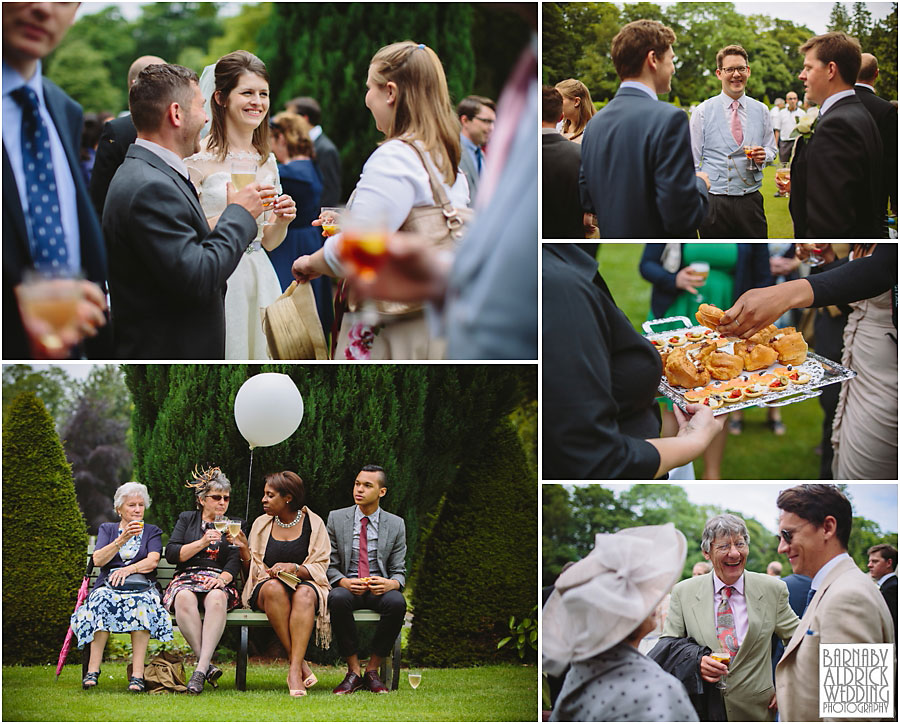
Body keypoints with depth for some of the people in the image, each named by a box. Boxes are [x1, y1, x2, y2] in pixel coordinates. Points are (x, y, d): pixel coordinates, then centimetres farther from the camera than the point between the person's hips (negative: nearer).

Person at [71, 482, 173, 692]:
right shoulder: (107, 529, 20)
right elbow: (98, 559, 2)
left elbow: (152, 561, -1)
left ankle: (137, 673, -43)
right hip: (109, 585, 0)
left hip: (141, 586, 0)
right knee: (103, 600, -37)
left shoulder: (152, 532, 18)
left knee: (142, 603, -37)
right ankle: (93, 669, -40)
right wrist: (122, 540, -11)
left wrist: (128, 569, -18)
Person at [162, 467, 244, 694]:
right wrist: (202, 543, -6)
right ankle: (206, 664, -38)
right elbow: (171, 554, 7)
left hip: (218, 583, 0)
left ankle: (201, 669, -46)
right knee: (184, 598, -38)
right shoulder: (187, 519, 20)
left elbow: (235, 561, 7)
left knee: (216, 599, -38)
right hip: (187, 579, 0)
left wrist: (222, 578, -15)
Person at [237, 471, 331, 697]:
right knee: (274, 588, -37)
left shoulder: (313, 523, 5)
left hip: (305, 584, -1)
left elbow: (319, 568, -1)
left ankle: (295, 670, -44)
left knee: (304, 594, -39)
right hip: (266, 586, 1)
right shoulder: (262, 524, 11)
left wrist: (294, 568, -19)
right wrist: (243, 550, -6)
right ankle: (301, 663, -36)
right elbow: (252, 573, 12)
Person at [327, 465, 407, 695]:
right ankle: (353, 670, -24)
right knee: (338, 599, -37)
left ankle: (373, 669, -18)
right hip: (346, 587, -1)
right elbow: (329, 565, 6)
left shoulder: (395, 525, 8)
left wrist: (391, 583, -18)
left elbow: (399, 571, 8)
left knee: (397, 602, -35)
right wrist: (343, 582, -17)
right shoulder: (336, 519, 7)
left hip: (379, 590, 1)